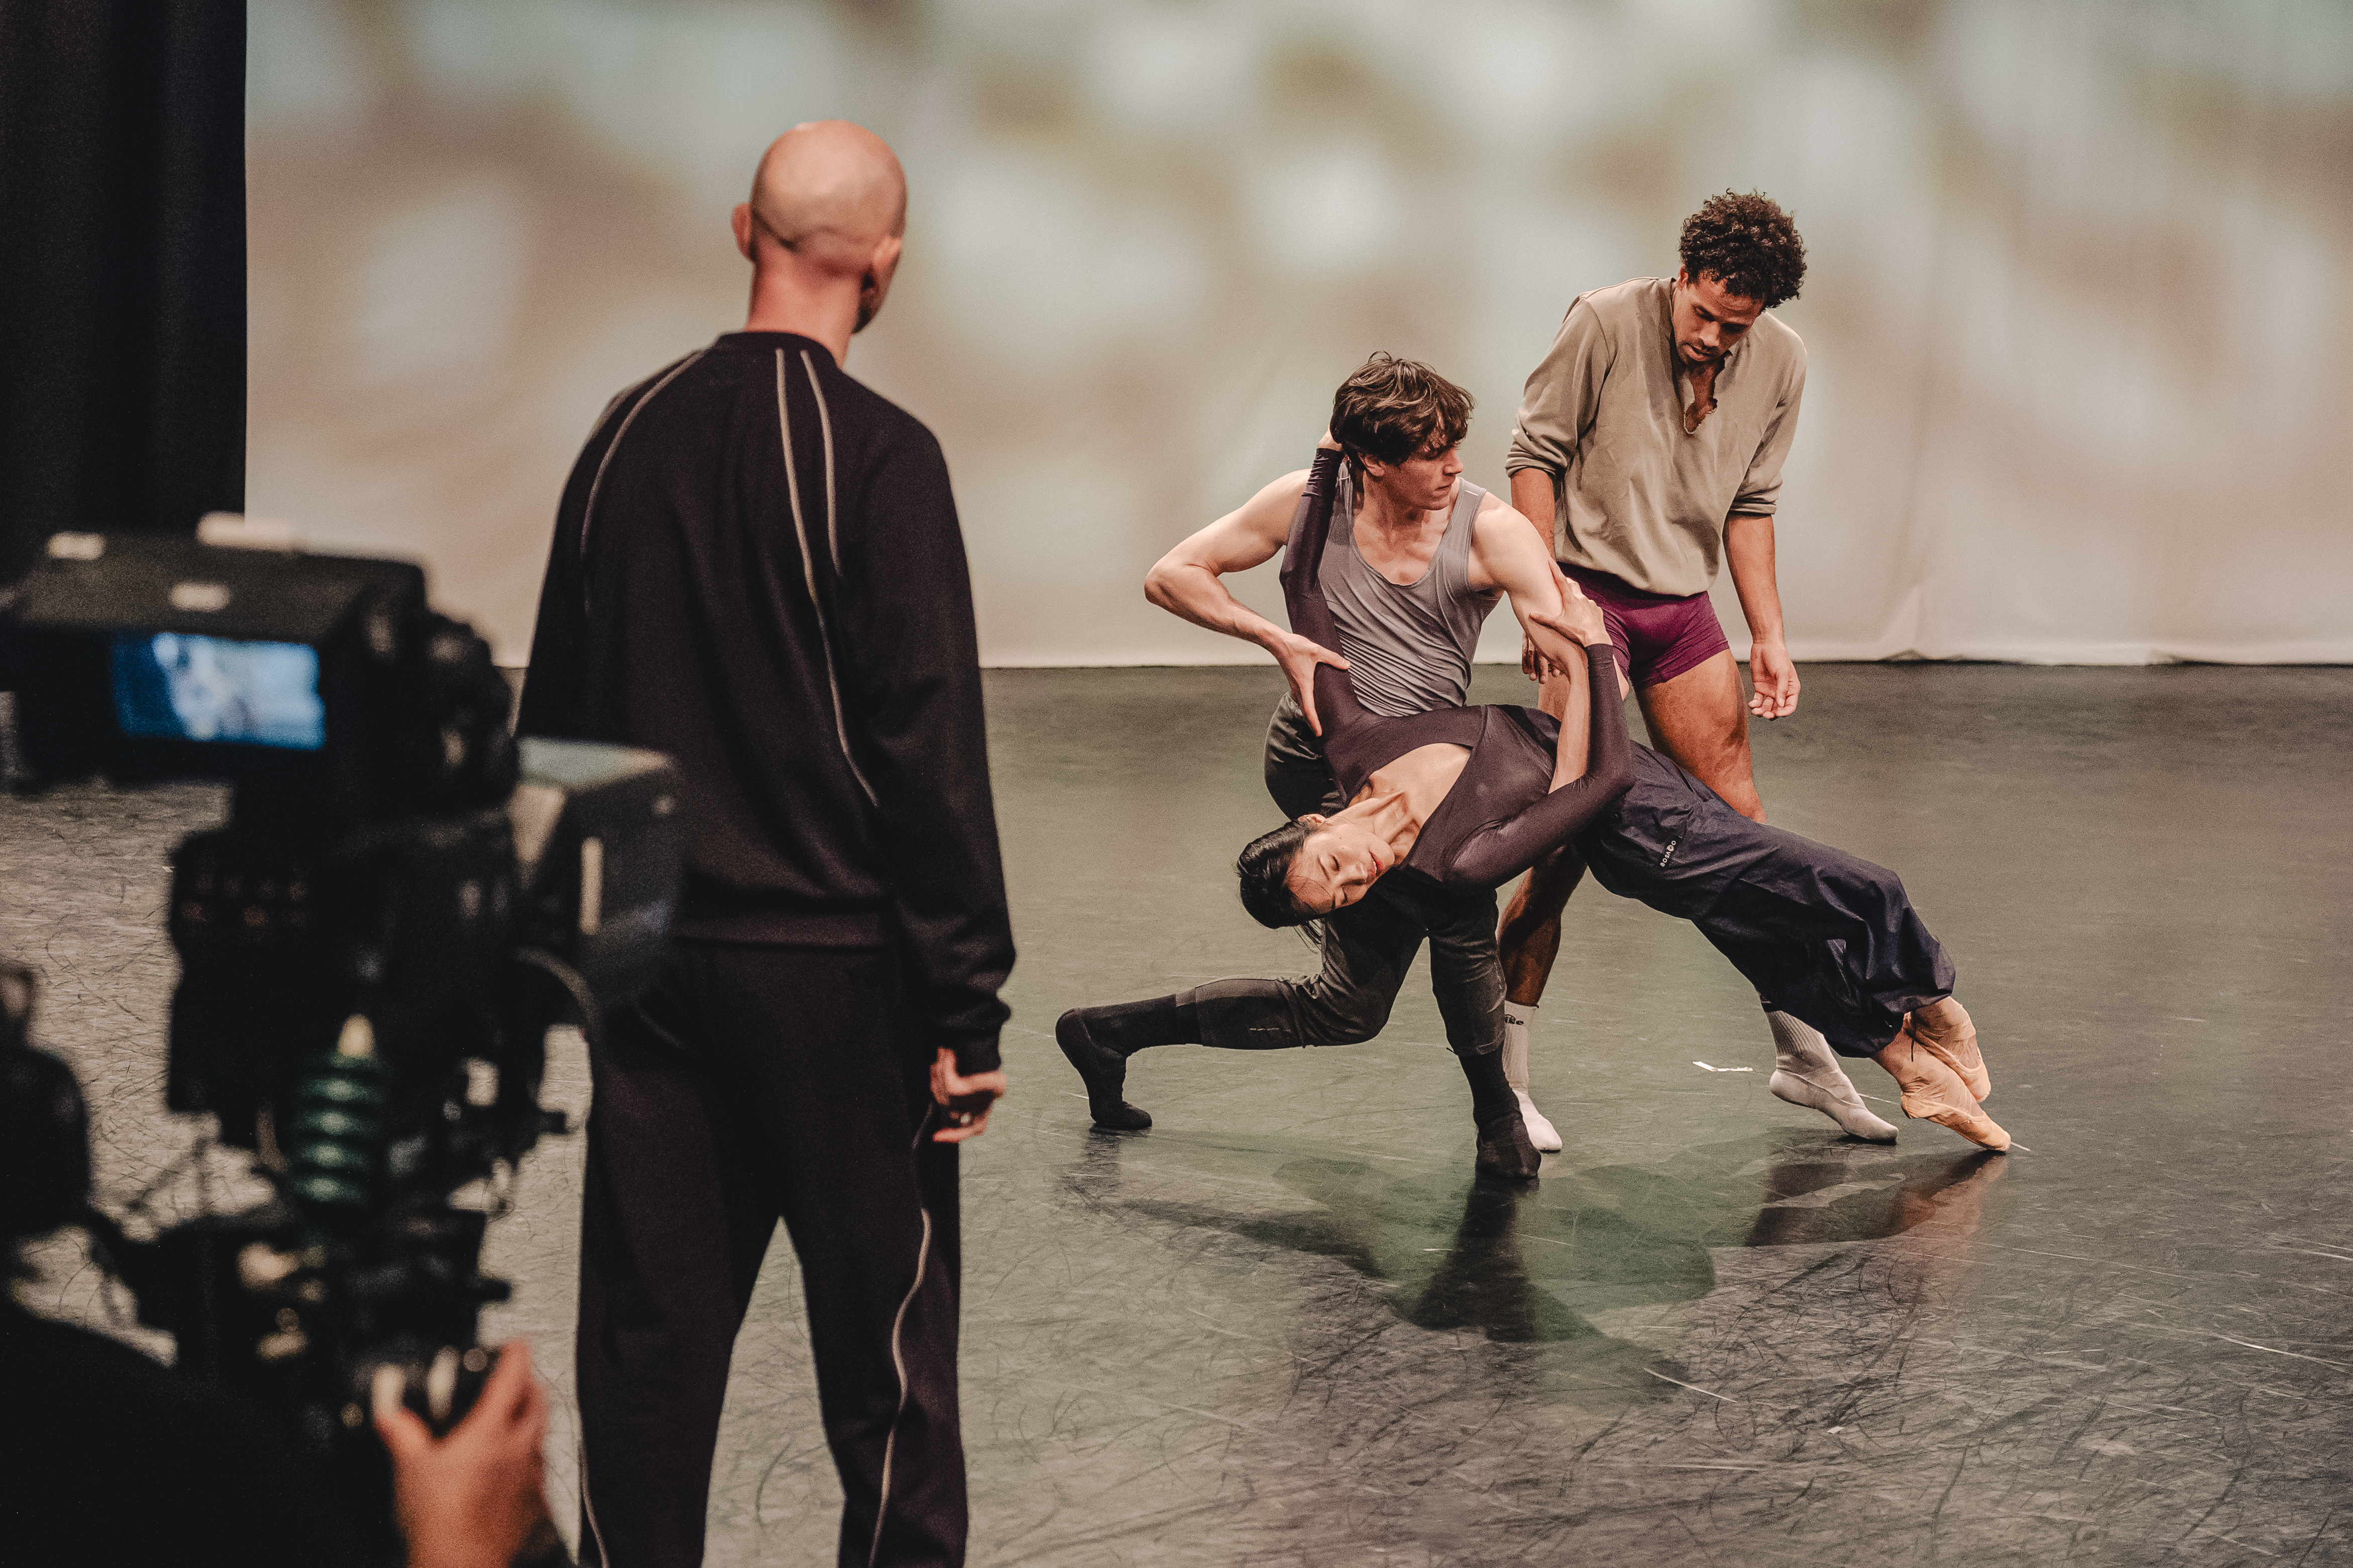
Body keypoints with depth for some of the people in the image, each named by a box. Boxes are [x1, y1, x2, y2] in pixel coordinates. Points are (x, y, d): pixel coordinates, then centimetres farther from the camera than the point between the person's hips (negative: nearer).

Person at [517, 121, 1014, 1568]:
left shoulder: (630, 432, 5)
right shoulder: (878, 456, -12)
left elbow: (556, 712, 12)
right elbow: (931, 748, -14)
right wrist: (969, 1005, -11)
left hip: (648, 955, 5)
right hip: (835, 961, -5)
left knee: (650, 1326, 11)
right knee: (882, 1332, 5)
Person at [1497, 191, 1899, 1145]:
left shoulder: (1780, 363, 2)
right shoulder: (1604, 324, -13)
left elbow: (1748, 507, 10)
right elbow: (1534, 456, -8)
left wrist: (1768, 637, 5)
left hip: (1684, 607, 5)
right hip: (1588, 591, -5)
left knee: (1739, 822, 6)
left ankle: (1802, 1053, 16)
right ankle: (1505, 1075, -1)